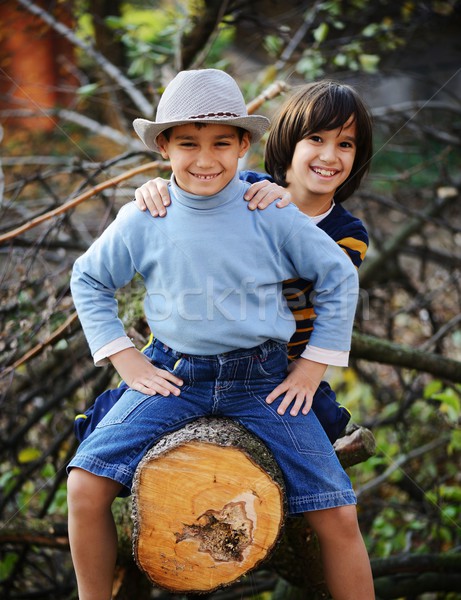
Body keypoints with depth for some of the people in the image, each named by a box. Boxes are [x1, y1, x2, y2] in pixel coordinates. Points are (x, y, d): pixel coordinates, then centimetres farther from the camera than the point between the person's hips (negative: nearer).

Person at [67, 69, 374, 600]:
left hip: (262, 380, -1)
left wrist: (313, 367, 2)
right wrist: (125, 359, 3)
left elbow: (339, 278, 5)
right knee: (86, 486, -16)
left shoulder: (272, 215, -6)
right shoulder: (142, 221, -3)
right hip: (174, 375, 1)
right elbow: (89, 279, 13)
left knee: (337, 516, -10)